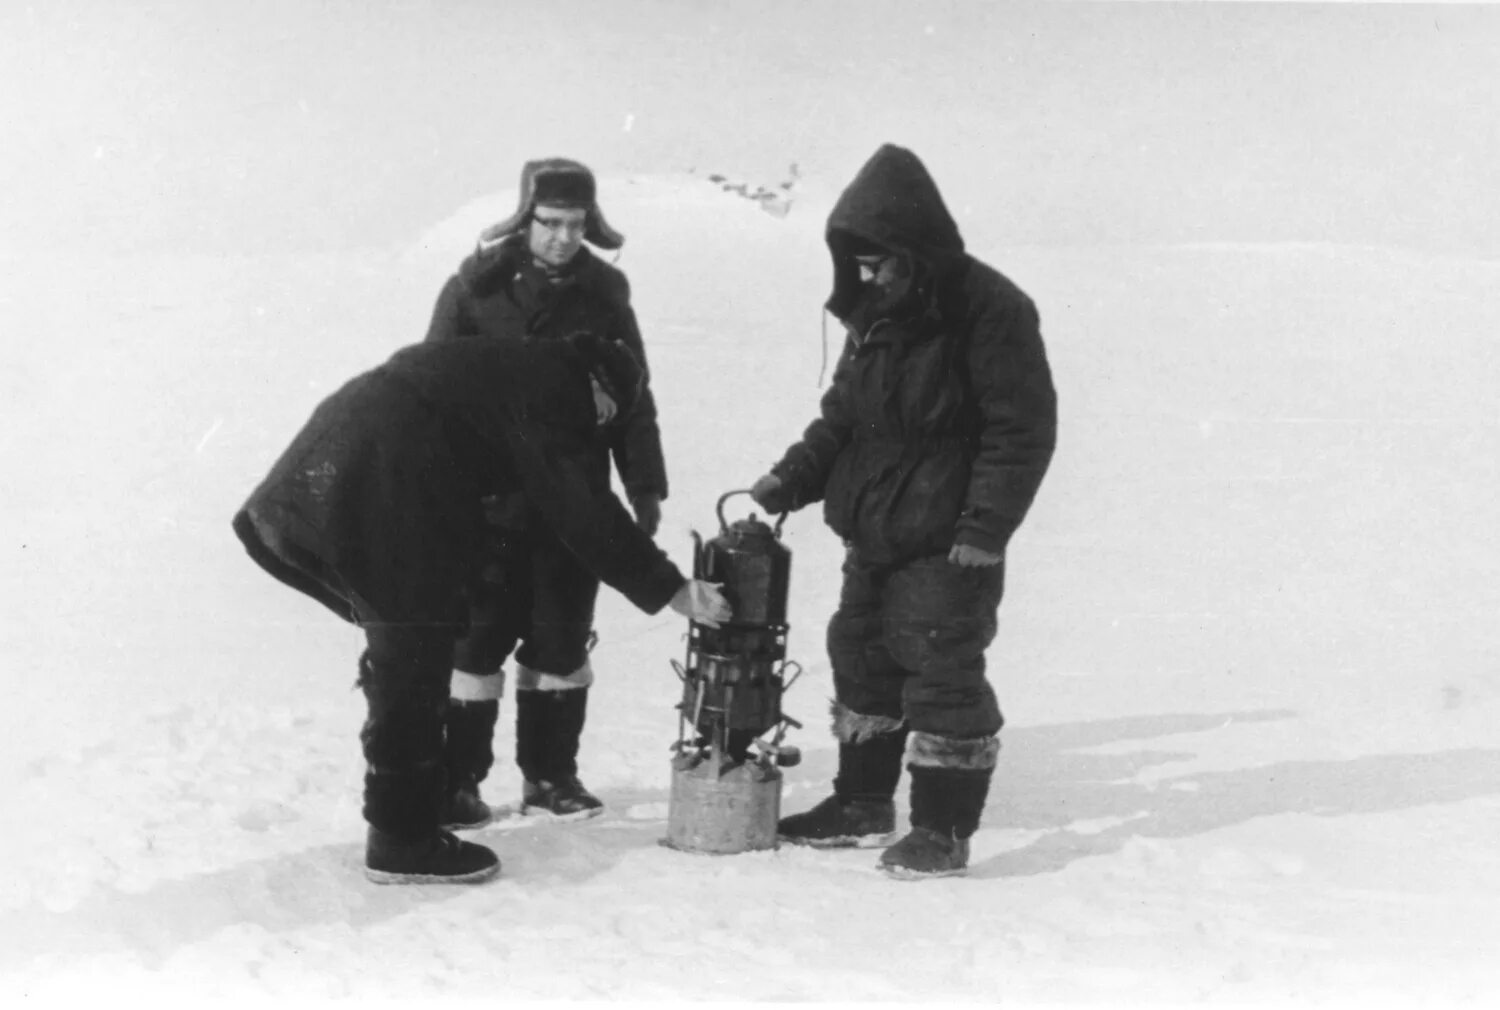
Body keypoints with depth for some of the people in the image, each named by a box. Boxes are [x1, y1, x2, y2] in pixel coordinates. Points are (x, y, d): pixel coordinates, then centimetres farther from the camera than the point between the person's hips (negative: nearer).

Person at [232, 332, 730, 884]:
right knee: (412, 669, -2)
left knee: (401, 661, 18)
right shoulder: (550, 393, -6)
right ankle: (402, 842, 5)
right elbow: (586, 514, -10)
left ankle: (401, 821, 26)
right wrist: (670, 590, -6)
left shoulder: (515, 366, 22)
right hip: (383, 500, -10)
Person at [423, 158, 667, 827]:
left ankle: (550, 775, 21)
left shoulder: (604, 293, 5)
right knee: (478, 639, 0)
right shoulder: (477, 286, -3)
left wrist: (645, 488, 6)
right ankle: (457, 779, 10)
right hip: (489, 497, -3)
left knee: (562, 641, 9)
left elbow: (634, 397, 9)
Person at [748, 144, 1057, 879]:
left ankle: (943, 830, 8)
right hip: (872, 533, 8)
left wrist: (983, 529, -19)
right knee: (861, 661, 16)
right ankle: (863, 804, 31)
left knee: (943, 679, -3)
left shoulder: (987, 308, -15)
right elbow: (843, 414, 18)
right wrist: (792, 480, 6)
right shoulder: (873, 310, 9)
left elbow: (1022, 429, -16)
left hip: (944, 543, -8)